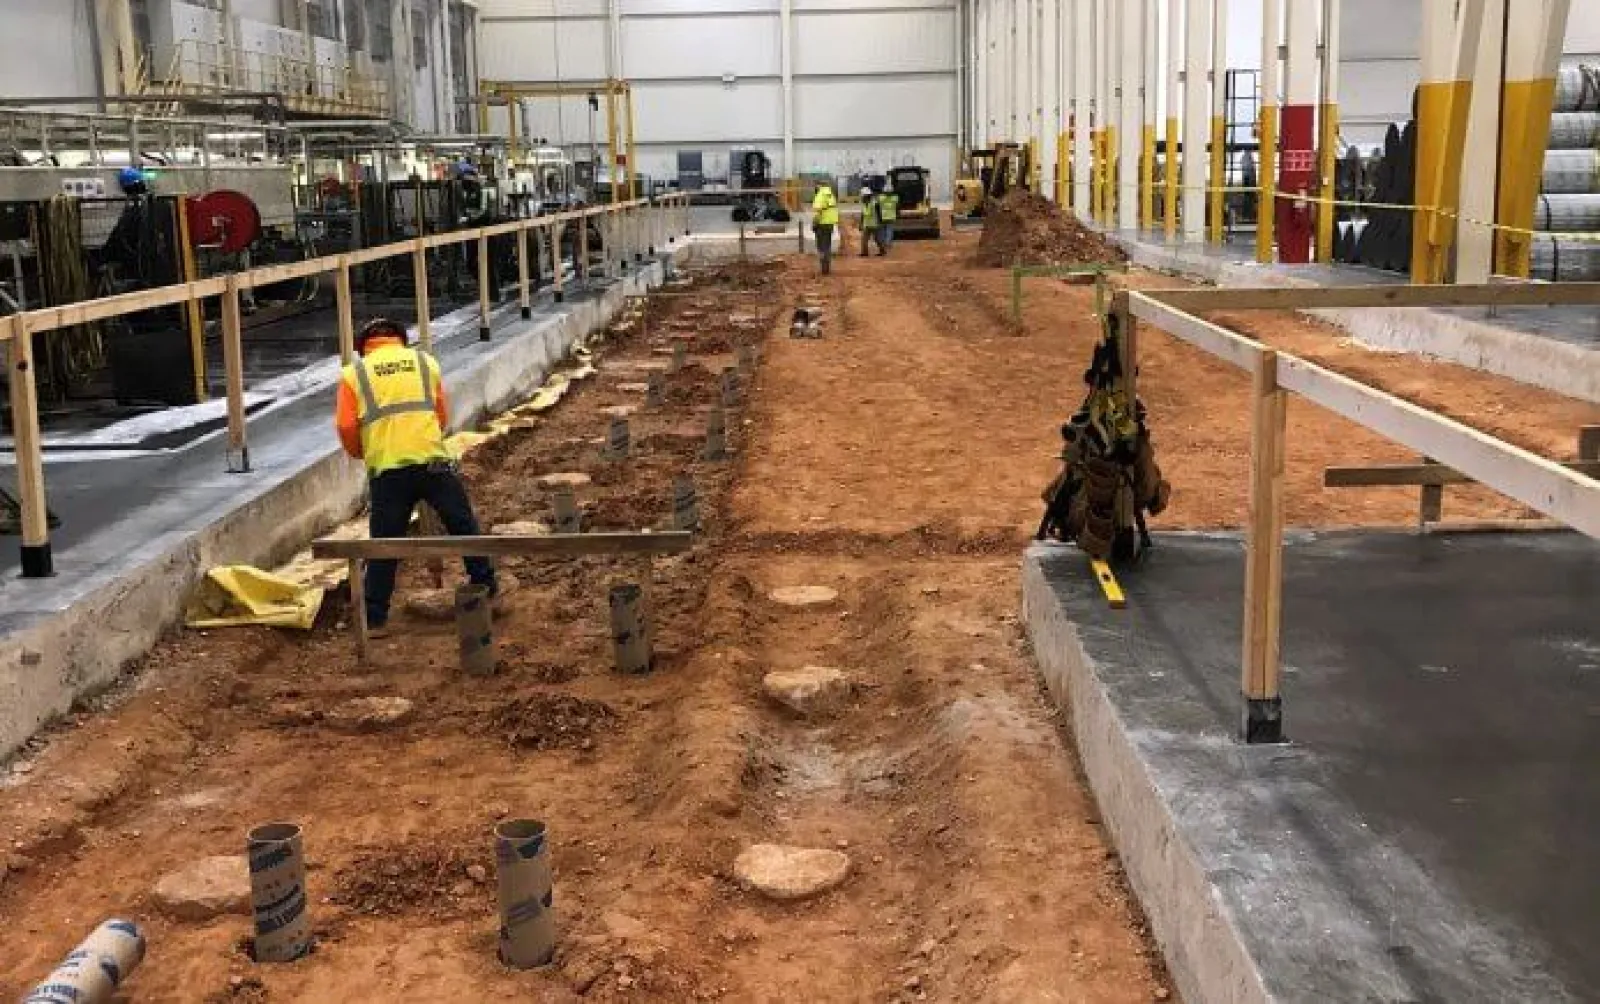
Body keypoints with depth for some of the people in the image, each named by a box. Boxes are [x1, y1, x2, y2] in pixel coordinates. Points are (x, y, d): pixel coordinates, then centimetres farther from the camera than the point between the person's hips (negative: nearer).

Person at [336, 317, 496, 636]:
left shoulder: (354, 373, 11)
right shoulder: (425, 361, 16)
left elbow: (346, 427, 2)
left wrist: (361, 453, 21)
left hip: (386, 469, 0)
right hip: (433, 460, 1)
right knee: (463, 526, 16)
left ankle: (375, 619, 9)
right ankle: (486, 588, 23)